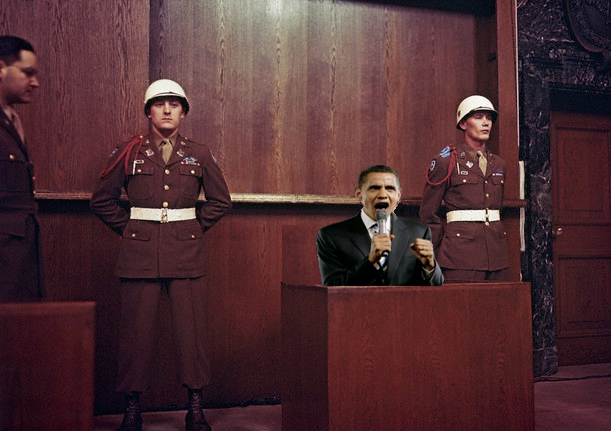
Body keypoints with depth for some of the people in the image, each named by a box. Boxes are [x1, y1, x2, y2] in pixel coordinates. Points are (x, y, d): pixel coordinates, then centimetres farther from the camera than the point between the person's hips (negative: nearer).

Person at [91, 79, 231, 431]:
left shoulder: (199, 155, 8)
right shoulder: (129, 153, 6)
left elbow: (221, 201, 15)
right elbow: (102, 200, 13)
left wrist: (195, 227, 8)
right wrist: (128, 228, 6)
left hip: (187, 253, 1)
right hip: (140, 253, 0)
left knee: (192, 329, 1)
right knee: (137, 330, 3)